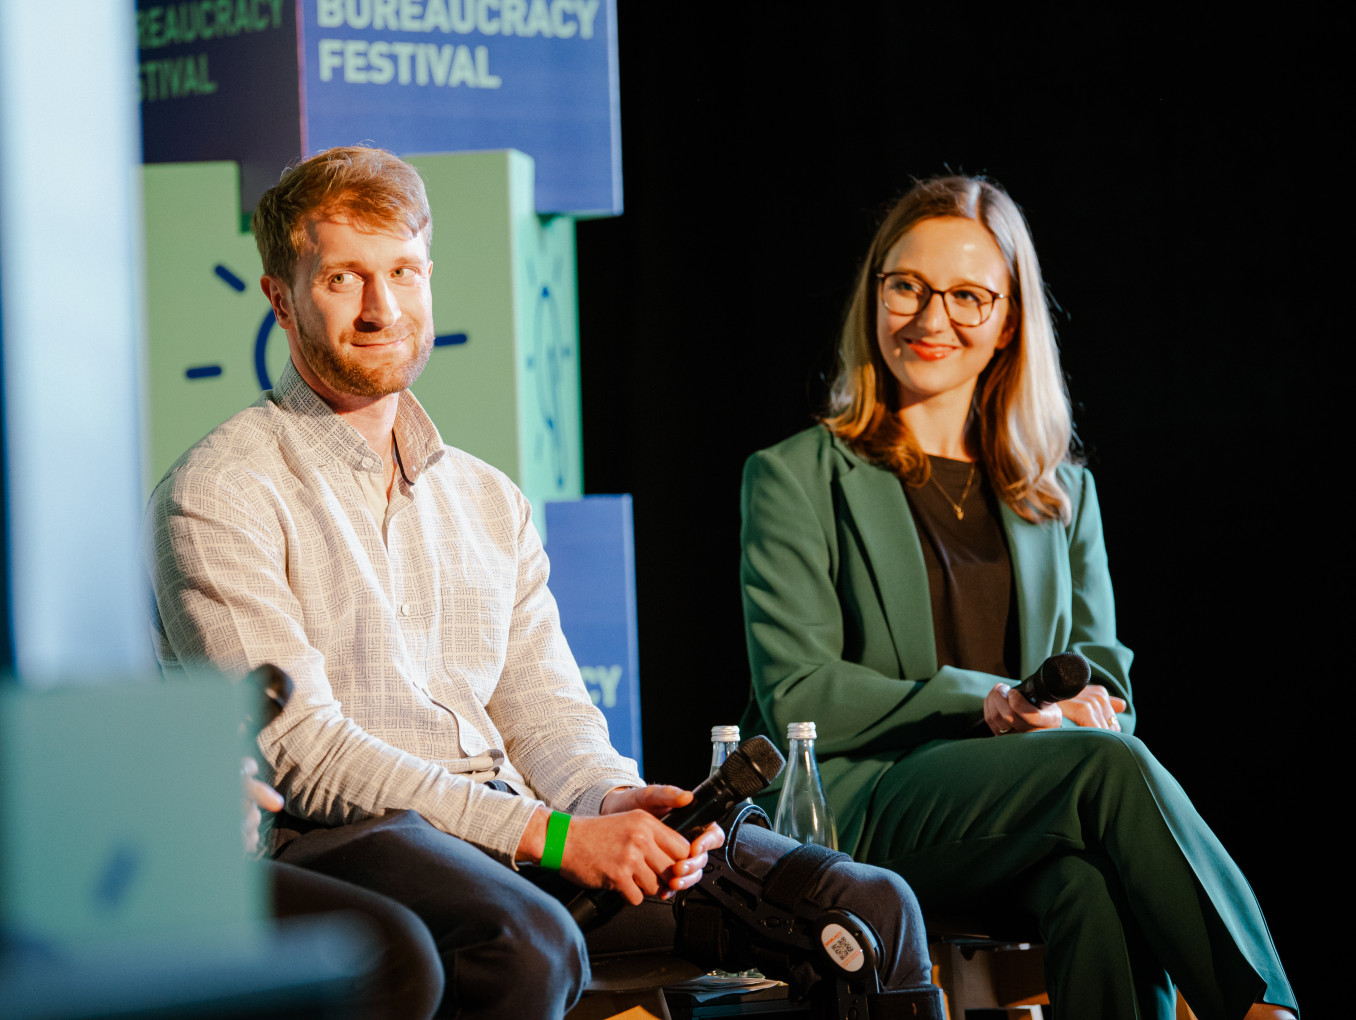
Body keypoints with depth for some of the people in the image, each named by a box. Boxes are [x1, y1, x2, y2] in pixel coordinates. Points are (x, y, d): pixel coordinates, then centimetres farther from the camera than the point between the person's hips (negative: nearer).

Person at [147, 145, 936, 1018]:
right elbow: (301, 752, -10)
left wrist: (611, 797, -9)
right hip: (331, 842, -6)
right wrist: (549, 837, -17)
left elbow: (542, 710, 17)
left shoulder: (489, 500, 23)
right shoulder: (217, 497, 0)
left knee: (871, 908, -11)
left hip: (517, 824, 6)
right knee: (525, 948, -41)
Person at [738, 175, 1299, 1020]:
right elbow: (795, 699, -1)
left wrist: (1085, 703, -10)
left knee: (1095, 882, -37)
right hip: (865, 814, -3)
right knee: (1111, 765, -33)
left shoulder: (1063, 492, 23)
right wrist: (982, 702, -13)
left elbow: (1103, 673, 16)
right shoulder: (795, 479, 9)